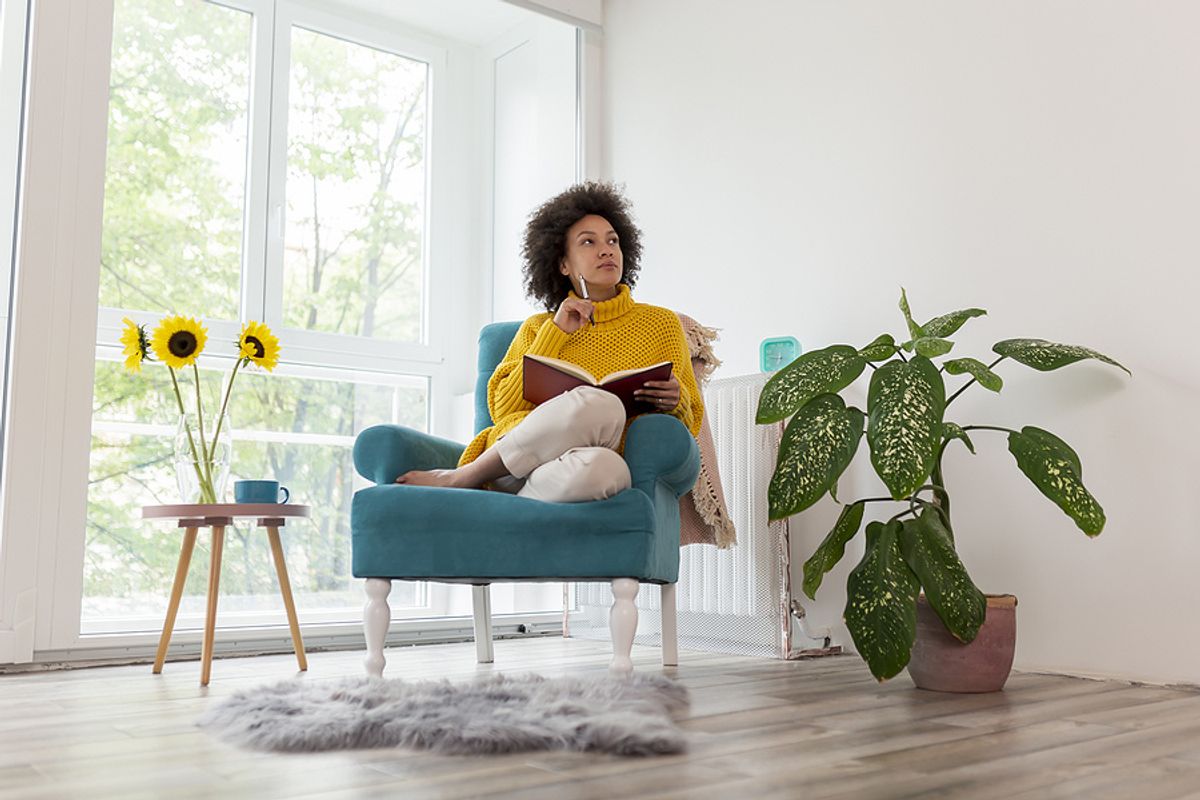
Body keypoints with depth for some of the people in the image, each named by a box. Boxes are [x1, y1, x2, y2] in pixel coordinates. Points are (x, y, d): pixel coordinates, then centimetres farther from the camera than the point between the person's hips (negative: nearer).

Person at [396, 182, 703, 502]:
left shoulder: (661, 323, 19)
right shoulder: (537, 327, 22)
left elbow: (690, 421, 20)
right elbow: (502, 409, 8)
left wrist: (676, 400, -4)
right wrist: (556, 332, 3)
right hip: (515, 460, 0)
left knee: (604, 468, -41)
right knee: (599, 404, -36)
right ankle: (462, 478, -21)